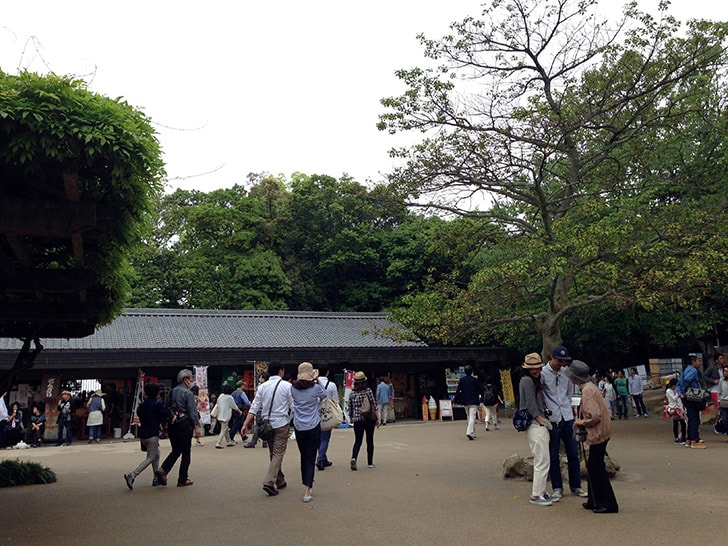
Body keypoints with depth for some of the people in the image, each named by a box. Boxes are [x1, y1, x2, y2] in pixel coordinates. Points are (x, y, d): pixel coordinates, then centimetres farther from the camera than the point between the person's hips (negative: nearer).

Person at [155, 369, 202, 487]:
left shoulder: (172, 392, 11)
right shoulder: (187, 393, -11)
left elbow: (167, 408, 15)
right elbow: (192, 411, -16)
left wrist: (166, 426, 22)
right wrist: (197, 427, -15)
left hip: (172, 425, 7)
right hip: (184, 425, -7)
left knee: (176, 451, 17)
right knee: (186, 453, 4)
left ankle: (162, 470, -1)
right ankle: (183, 479, 9)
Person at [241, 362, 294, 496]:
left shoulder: (262, 387, 4)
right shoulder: (287, 386, -7)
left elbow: (254, 407, 0)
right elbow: (293, 406, -7)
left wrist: (246, 424, 0)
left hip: (266, 424, 5)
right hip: (282, 423, -5)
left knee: (273, 453, 18)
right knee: (278, 454, -1)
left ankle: (280, 481, 27)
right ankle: (269, 482, -13)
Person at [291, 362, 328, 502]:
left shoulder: (294, 388, -3)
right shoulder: (315, 387, -10)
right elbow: (325, 396, 11)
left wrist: (299, 380, 15)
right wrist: (317, 380, 13)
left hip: (299, 427, 3)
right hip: (313, 427, -3)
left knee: (303, 457, 16)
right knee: (310, 458, 1)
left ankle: (307, 487, 25)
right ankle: (307, 491, -4)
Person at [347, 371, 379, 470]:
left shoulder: (352, 393, 1)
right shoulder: (368, 391, -6)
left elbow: (350, 408, 7)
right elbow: (374, 406, -7)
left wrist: (351, 418, 23)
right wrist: (378, 419, -1)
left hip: (357, 420, 2)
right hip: (369, 419, -2)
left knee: (358, 441, 6)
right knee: (370, 441, 10)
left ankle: (353, 458, -18)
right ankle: (370, 463, 16)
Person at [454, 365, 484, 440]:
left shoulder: (461, 380, -2)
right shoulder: (475, 380, -7)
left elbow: (458, 391, -3)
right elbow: (480, 390, 2)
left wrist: (455, 400, 3)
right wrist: (482, 397, 20)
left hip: (465, 401, 3)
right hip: (473, 401, -3)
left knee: (469, 417, 16)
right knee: (472, 417, -7)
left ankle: (473, 433, 23)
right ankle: (469, 432, -23)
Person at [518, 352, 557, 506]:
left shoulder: (535, 381, 19)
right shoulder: (527, 380, -12)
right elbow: (530, 404, -16)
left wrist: (544, 421, 13)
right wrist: (541, 420, -13)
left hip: (540, 425, 10)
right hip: (535, 425, -10)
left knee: (542, 461, 15)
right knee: (542, 461, -8)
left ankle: (541, 492, 23)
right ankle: (535, 495, -3)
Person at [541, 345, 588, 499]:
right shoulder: (543, 373, -8)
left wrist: (569, 405, 15)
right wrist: (545, 410, -9)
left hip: (568, 417, 5)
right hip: (552, 419, -5)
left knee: (573, 452, 9)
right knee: (553, 455, 4)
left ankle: (575, 485, 22)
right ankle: (557, 487, 14)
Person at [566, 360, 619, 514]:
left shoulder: (587, 391, -21)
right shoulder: (590, 387, 10)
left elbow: (595, 415, -27)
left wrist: (581, 422, -12)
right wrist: (582, 420, 14)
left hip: (598, 433, -10)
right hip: (600, 432, 10)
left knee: (596, 468, -2)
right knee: (593, 466, 16)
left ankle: (609, 504, 6)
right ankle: (594, 501, 24)